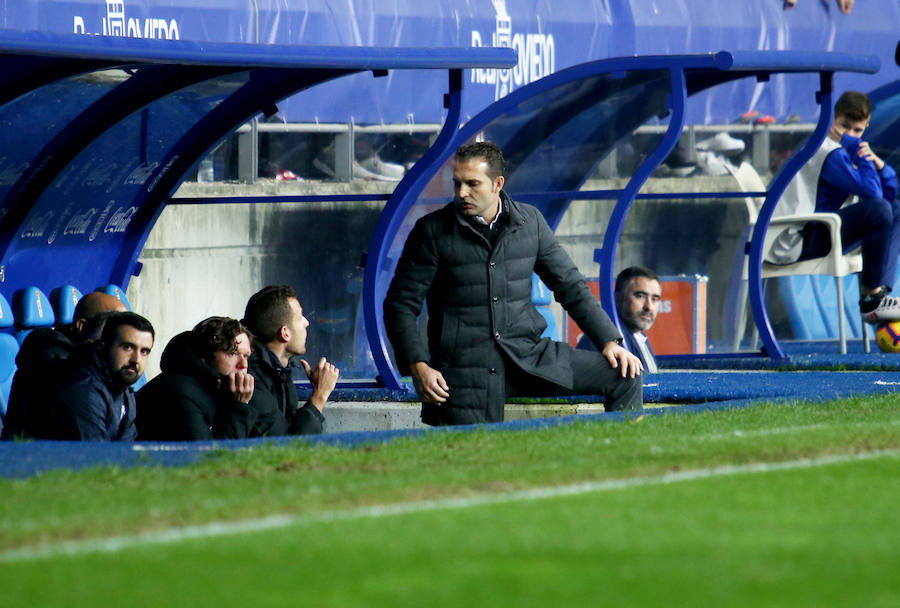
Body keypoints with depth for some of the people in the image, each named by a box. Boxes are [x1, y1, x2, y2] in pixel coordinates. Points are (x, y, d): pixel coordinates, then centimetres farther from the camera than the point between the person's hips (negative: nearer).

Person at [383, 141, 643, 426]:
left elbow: (571, 287, 14)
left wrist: (609, 341, 5)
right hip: (465, 368, -3)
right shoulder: (432, 231, -3)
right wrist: (418, 367, -15)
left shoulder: (530, 221, 7)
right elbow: (400, 305, -1)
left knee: (624, 376, -8)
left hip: (529, 355, 3)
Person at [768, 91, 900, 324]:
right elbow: (872, 191, -26)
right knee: (878, 209, -27)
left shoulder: (846, 150, 17)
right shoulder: (829, 153, -16)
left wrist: (876, 163, -6)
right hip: (795, 243, -11)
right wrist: (855, 148, -17)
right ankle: (870, 299, -18)